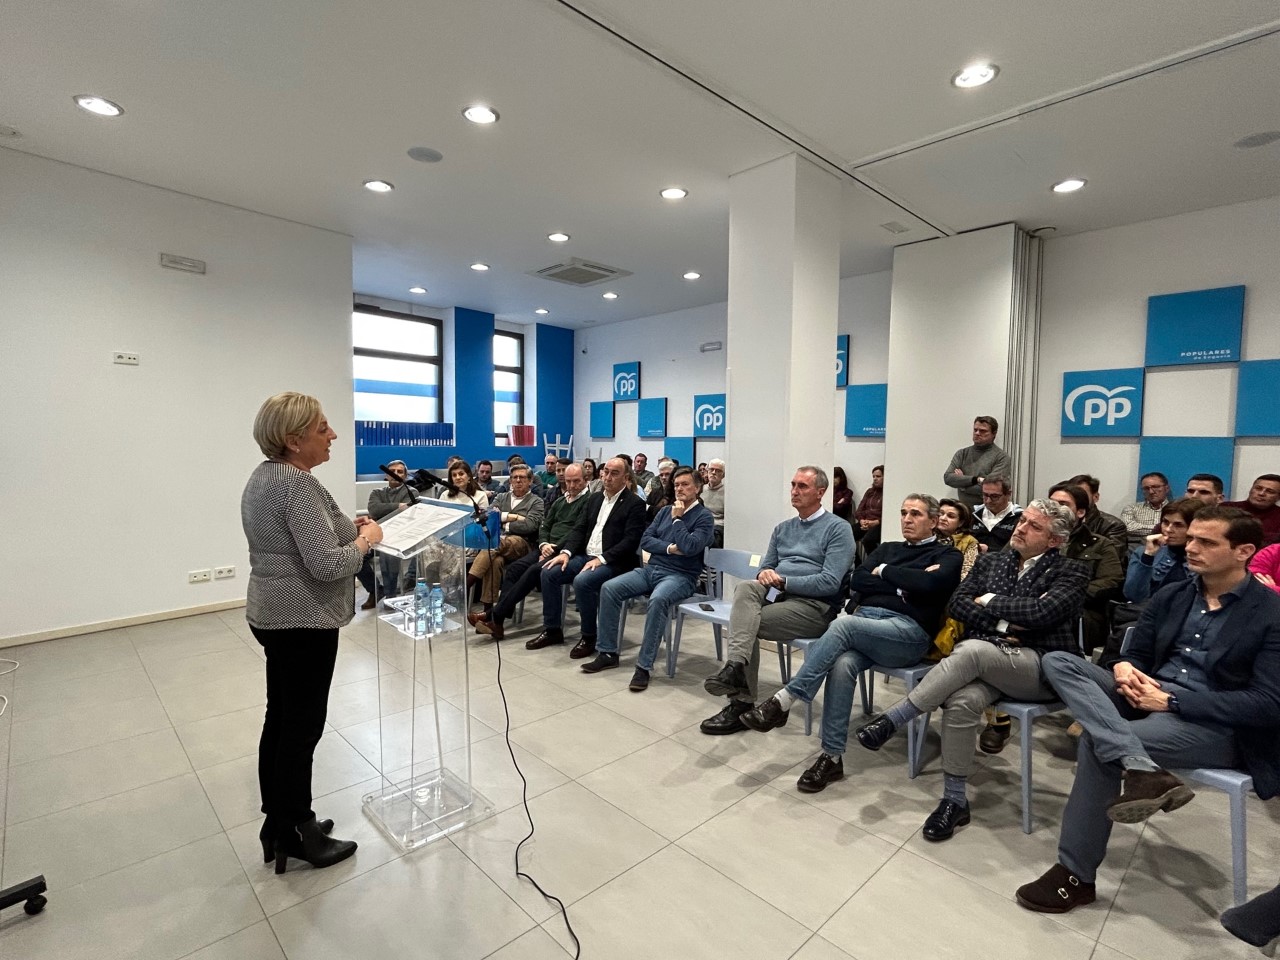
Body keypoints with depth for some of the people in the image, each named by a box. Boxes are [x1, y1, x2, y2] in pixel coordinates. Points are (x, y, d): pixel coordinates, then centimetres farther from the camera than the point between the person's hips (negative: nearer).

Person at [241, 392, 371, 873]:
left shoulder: (264, 474, 10)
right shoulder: (298, 484, -22)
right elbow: (327, 564, -27)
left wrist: (345, 526, 10)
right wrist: (366, 539, -10)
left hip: (273, 614, 10)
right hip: (303, 621, -10)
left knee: (280, 721, 17)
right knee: (302, 727, 3)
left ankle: (278, 825, 31)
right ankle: (296, 836, 19)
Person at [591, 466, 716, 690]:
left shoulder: (704, 516, -2)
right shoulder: (665, 510, 15)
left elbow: (690, 547, -18)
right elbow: (645, 540, 7)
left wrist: (677, 519, -8)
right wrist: (669, 548, -9)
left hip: (680, 576, -6)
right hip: (651, 569, 6)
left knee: (658, 600, -38)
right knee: (609, 589, -13)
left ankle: (644, 666, -27)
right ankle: (607, 652, -4)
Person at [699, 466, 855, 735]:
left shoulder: (838, 529, -1)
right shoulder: (782, 529, 20)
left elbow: (830, 582, -12)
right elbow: (766, 568, 17)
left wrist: (782, 579, -16)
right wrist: (765, 574, -8)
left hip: (814, 605, -5)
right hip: (776, 595, 6)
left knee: (747, 621, -25)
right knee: (746, 587, -27)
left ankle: (742, 704, -18)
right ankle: (736, 667, -35)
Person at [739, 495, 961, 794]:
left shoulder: (947, 555, 12)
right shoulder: (887, 549, 26)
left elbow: (929, 583, -12)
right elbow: (857, 581, 9)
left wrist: (884, 572, 0)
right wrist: (901, 583, -2)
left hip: (908, 631, -4)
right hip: (863, 619, 4)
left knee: (843, 624, -33)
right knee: (843, 664, -30)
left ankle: (783, 701, -31)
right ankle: (832, 758, -21)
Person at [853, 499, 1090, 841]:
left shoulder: (1071, 571, 5)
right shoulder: (990, 561, 17)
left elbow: (1043, 611, -15)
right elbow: (958, 603, 6)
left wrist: (989, 601, -3)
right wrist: (1002, 623, -8)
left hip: (1039, 666, -3)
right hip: (986, 660, 4)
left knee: (971, 649, -35)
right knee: (962, 701, -30)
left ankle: (892, 720, -28)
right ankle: (955, 800, -13)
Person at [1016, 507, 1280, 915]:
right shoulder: (1170, 597, 10)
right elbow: (1135, 653, 14)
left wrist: (1172, 700, -20)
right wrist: (1125, 669, -11)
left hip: (1216, 724, -6)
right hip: (1150, 696, 6)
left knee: (1096, 743, -29)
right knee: (1058, 661, -18)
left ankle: (1076, 874, -13)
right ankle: (1142, 770, -34)